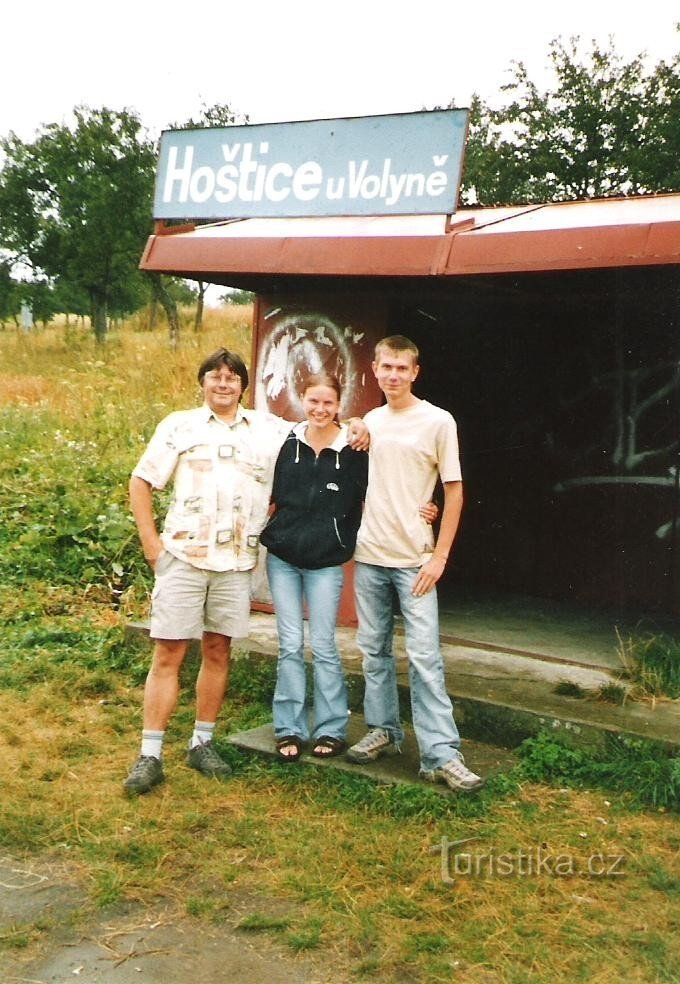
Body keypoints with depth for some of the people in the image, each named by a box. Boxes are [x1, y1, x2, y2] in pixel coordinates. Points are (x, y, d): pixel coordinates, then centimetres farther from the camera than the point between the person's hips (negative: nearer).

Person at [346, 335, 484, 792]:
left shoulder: (439, 421, -6)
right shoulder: (370, 421, 10)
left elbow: (455, 492, -5)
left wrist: (440, 555, -10)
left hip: (414, 558, -5)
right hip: (369, 555, 5)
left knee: (424, 656, -6)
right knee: (374, 650, 12)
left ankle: (441, 754, -2)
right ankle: (383, 730, 26)